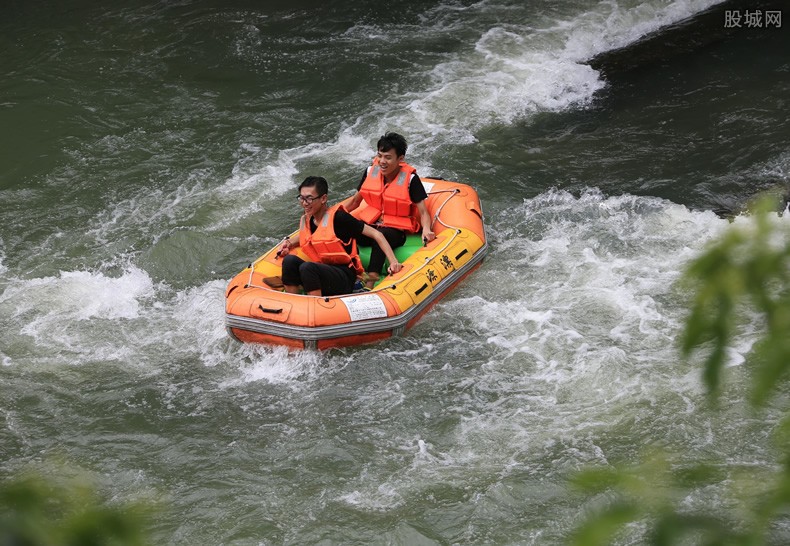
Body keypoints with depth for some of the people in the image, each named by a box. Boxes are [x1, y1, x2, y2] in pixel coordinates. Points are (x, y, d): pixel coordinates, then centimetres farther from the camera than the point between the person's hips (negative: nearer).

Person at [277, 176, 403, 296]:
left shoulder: (338, 217, -8)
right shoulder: (305, 221, 11)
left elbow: (375, 234, -6)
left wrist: (393, 261, -14)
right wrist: (289, 243, 15)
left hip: (345, 280, -6)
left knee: (306, 268, -32)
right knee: (290, 260, -19)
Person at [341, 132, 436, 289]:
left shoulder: (410, 178, -8)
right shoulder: (370, 172, 3)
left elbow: (423, 212, -7)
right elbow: (355, 200, 19)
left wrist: (426, 230, -29)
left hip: (396, 231, -4)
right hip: (370, 225, 4)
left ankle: (370, 285, -52)